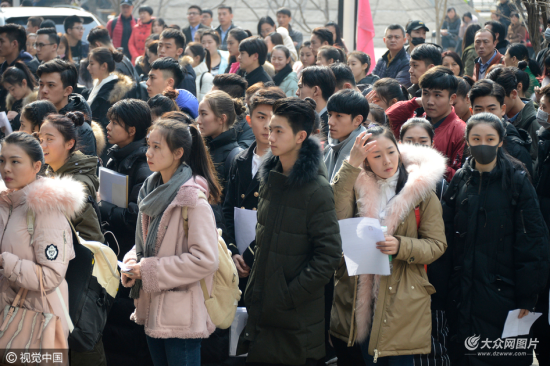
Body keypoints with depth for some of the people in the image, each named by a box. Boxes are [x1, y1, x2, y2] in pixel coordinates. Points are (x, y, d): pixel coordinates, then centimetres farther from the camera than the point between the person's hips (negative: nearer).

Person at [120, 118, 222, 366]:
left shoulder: (193, 199, -15)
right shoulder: (152, 191, 10)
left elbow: (205, 260, -21)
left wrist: (150, 271, -17)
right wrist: (132, 262, -2)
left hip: (182, 317, -8)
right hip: (153, 309, 8)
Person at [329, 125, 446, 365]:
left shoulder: (420, 189, 1)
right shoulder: (356, 185, 4)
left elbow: (437, 244, -1)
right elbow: (336, 218, -16)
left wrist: (401, 246, -19)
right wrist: (351, 165, -17)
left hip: (401, 300, -2)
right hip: (359, 298, 2)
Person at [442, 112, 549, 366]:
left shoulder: (517, 181, -5)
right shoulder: (460, 181, 7)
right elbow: (447, 237, 6)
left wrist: (528, 296, -11)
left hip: (502, 292, -4)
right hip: (464, 294, 4)